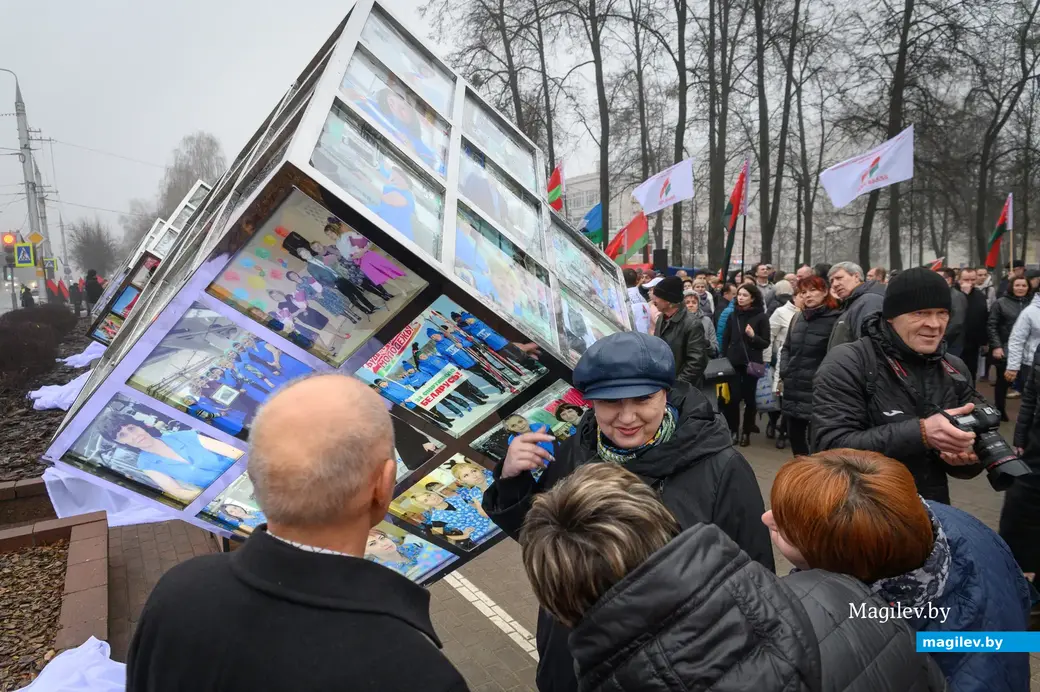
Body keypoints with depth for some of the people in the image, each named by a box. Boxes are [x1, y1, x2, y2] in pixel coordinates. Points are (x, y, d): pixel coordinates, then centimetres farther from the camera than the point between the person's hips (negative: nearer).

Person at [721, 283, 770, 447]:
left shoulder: (761, 317, -3)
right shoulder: (733, 315, 6)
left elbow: (766, 343, -4)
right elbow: (725, 340, 8)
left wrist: (753, 336, -22)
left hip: (752, 363, -2)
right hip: (733, 363, 2)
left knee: (749, 398, 5)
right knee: (733, 398, -2)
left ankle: (746, 432, 16)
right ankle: (733, 430, 10)